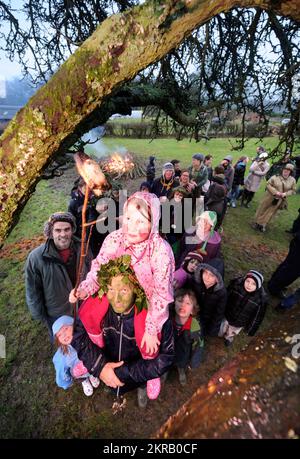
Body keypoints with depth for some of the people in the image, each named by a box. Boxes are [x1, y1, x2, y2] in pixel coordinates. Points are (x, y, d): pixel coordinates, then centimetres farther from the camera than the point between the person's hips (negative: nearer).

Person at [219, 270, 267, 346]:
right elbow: (225, 298, -13)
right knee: (220, 333, 30)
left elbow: (258, 316, -14)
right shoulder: (235, 284, -31)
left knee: (230, 334, 33)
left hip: (240, 324, 0)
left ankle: (229, 338, 67)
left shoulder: (261, 298, -32)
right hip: (227, 316, 1)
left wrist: (251, 329, -2)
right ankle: (221, 333, 64)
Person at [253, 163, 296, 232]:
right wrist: (275, 192, -21)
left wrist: (285, 194, -16)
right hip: (270, 197, -2)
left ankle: (263, 225, 24)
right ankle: (257, 223, 27)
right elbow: (268, 184, -11)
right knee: (263, 210, 9)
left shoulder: (292, 180, -3)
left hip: (279, 200, 2)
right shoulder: (275, 177, -13)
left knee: (271, 212, 10)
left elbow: (293, 190, 3)